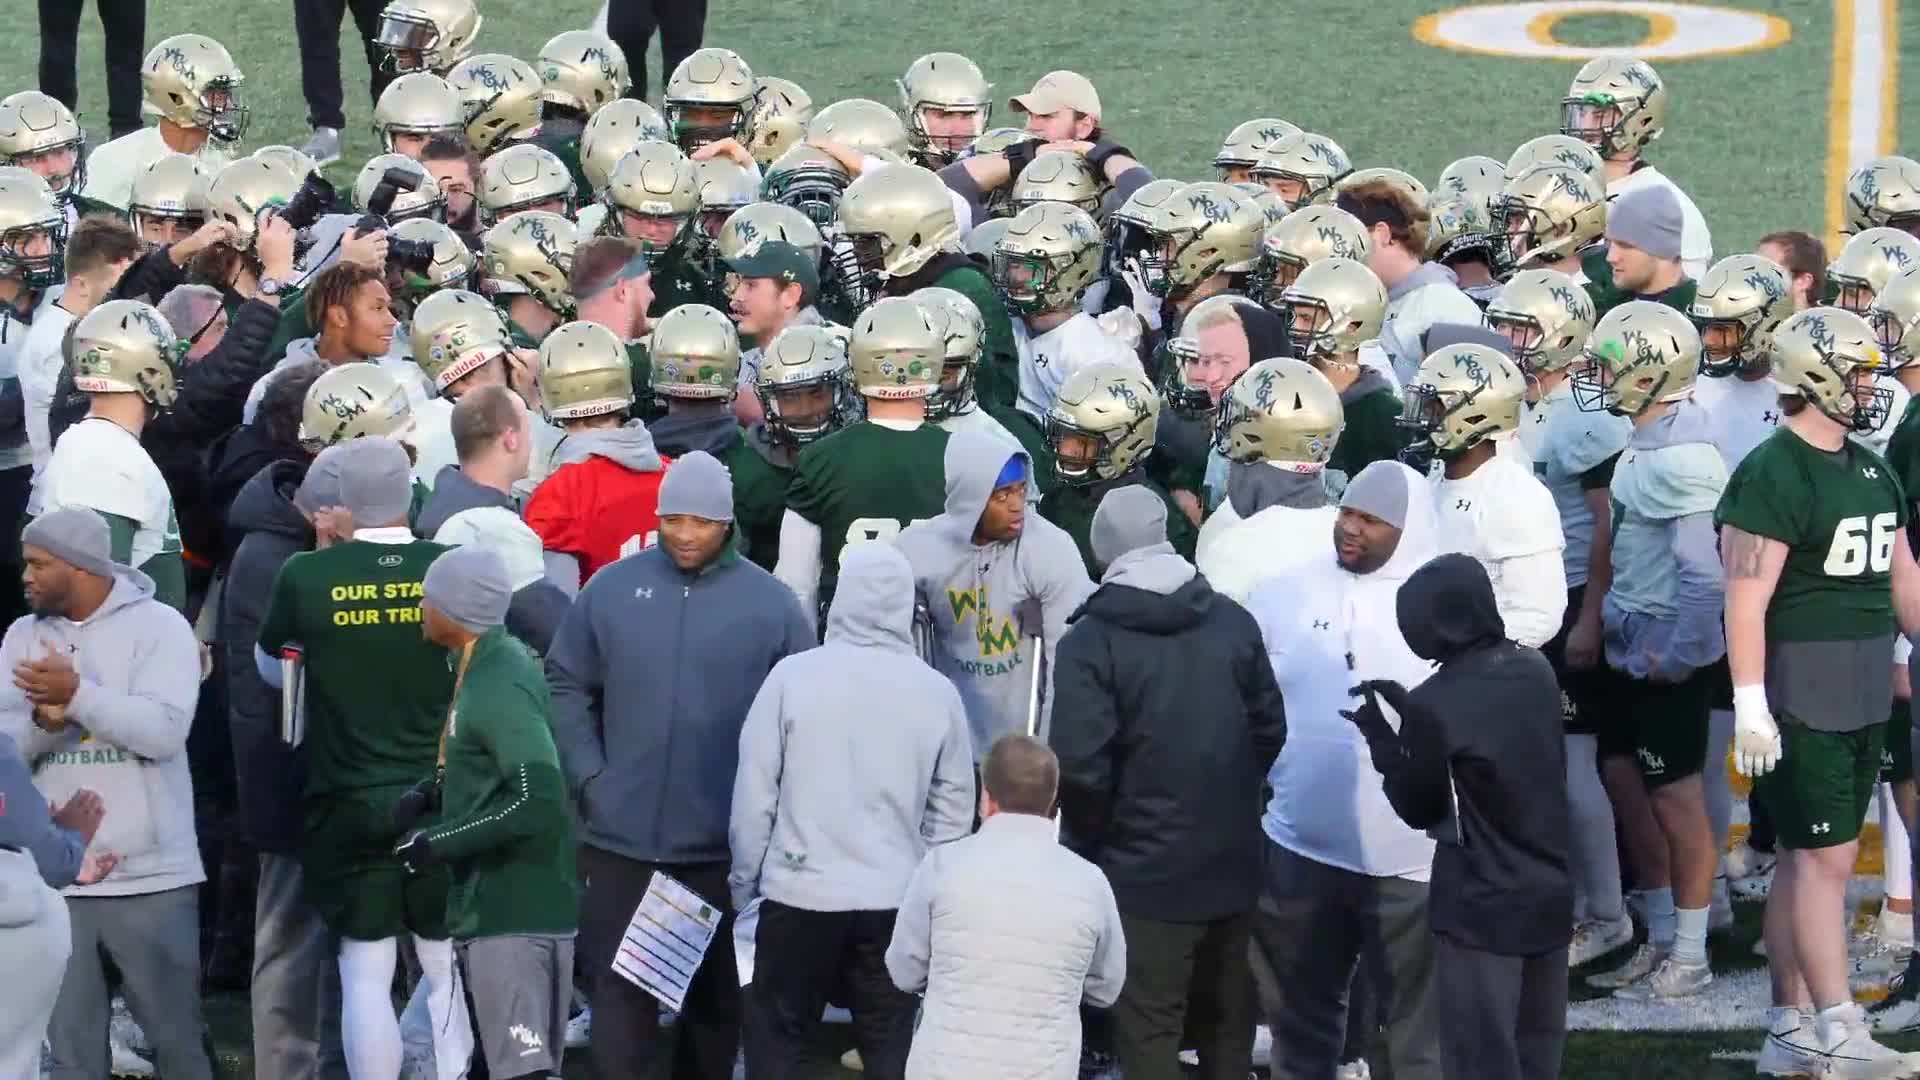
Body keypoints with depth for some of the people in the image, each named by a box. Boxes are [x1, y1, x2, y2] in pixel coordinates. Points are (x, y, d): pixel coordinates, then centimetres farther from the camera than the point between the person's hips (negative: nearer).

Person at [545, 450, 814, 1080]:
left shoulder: (770, 604, -4)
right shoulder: (612, 590, -1)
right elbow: (567, 687, 6)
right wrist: (587, 776, -5)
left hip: (726, 846, 0)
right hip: (621, 839, 0)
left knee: (717, 997, 15)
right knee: (618, 993, 0)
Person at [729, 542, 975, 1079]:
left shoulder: (792, 677, -10)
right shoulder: (937, 693, -3)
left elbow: (754, 794, -6)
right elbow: (953, 811, 3)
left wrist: (744, 884, 6)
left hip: (798, 894, -2)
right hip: (896, 902, 2)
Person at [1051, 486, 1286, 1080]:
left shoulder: (1091, 641, -15)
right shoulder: (1233, 622, 1)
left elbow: (1081, 764, -20)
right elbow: (1270, 727, 8)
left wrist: (1091, 839, -2)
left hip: (1144, 873, -5)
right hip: (1231, 862, 5)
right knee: (1227, 1018, 20)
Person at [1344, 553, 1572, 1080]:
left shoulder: (1438, 704, -21)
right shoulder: (1536, 670, 1)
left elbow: (1419, 808, -8)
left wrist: (1379, 734, 3)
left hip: (1480, 908, -7)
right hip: (1550, 894, 7)